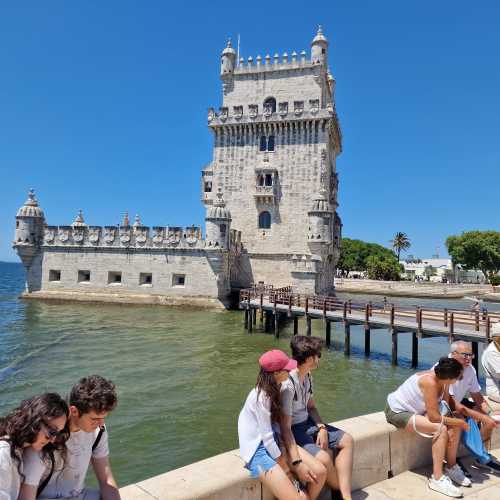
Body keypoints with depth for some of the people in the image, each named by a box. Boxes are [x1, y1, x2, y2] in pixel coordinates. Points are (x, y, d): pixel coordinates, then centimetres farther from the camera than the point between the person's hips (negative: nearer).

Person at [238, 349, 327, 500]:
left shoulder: (273, 390, 6)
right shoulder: (261, 396, -22)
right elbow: (267, 438, -20)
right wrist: (287, 470, -12)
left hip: (276, 443, 8)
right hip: (258, 450, -8)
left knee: (319, 472, -5)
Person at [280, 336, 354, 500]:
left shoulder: (308, 377, 1)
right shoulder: (288, 384, -27)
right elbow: (285, 427, -27)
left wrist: (322, 427, -6)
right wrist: (297, 462, -31)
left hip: (308, 423, 9)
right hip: (293, 430, -9)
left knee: (347, 440, 3)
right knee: (323, 458, -27)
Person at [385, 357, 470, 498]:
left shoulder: (443, 380, -9)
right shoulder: (430, 382, -32)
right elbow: (434, 416, -31)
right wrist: (458, 421, -19)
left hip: (416, 410, 9)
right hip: (397, 411, -9)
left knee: (454, 426, -4)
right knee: (441, 429, -25)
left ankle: (451, 468, 12)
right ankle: (437, 479, -17)